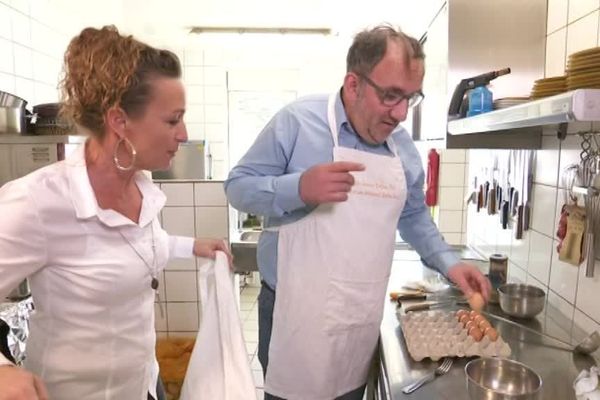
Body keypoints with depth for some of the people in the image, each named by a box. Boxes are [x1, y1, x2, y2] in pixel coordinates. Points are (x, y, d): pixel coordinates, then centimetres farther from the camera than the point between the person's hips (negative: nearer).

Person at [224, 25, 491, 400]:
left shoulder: (404, 147, 4)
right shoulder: (297, 120, -12)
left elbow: (413, 215, 17)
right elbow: (239, 187, -9)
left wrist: (448, 262, 3)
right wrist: (299, 188, -27)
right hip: (294, 314, -4)